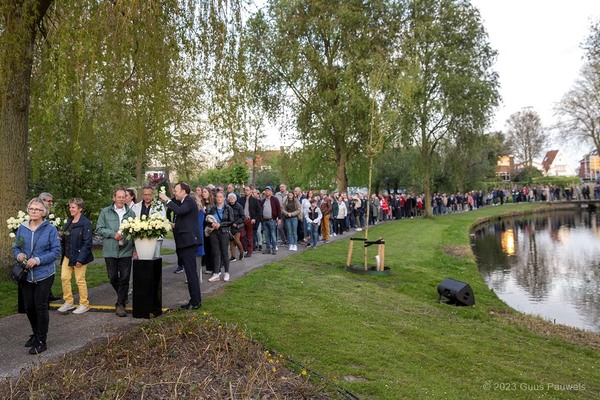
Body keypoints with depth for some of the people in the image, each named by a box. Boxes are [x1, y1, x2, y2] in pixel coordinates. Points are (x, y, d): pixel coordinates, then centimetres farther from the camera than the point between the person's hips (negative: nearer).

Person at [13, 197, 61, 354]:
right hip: (25, 275, 4)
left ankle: (41, 341, 13)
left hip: (44, 275, -4)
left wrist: (38, 260, -21)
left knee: (41, 306, 0)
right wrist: (18, 255, -12)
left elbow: (56, 251, -10)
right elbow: (16, 247, 10)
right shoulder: (22, 228, 3)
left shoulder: (50, 229, -9)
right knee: (29, 306, 13)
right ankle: (36, 334, 34)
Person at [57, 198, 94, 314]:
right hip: (67, 255, 7)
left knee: (80, 280, 1)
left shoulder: (86, 223, -13)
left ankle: (84, 304, 15)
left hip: (79, 256, -7)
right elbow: (65, 238, 21)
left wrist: (80, 259, -19)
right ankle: (68, 302, 22)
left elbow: (87, 243, -16)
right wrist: (60, 238, -3)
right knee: (64, 277, 7)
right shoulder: (69, 222, 12)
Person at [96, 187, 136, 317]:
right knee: (113, 277, 9)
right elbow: (99, 228, 0)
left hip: (126, 251, 0)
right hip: (110, 251, 0)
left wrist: (136, 248, 2)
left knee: (124, 278, -1)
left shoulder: (131, 213, 6)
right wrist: (113, 234, -14)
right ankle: (122, 296, 34)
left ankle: (120, 304, 9)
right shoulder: (105, 212, 4)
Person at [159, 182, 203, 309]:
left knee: (191, 272, -7)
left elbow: (179, 210, -27)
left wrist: (167, 199, -19)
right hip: (185, 241, 10)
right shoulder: (183, 202, 20)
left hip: (189, 241, -10)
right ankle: (194, 300, 20)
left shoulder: (189, 201, -10)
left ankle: (196, 302, -2)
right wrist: (175, 227, 11)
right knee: (190, 272, 13)